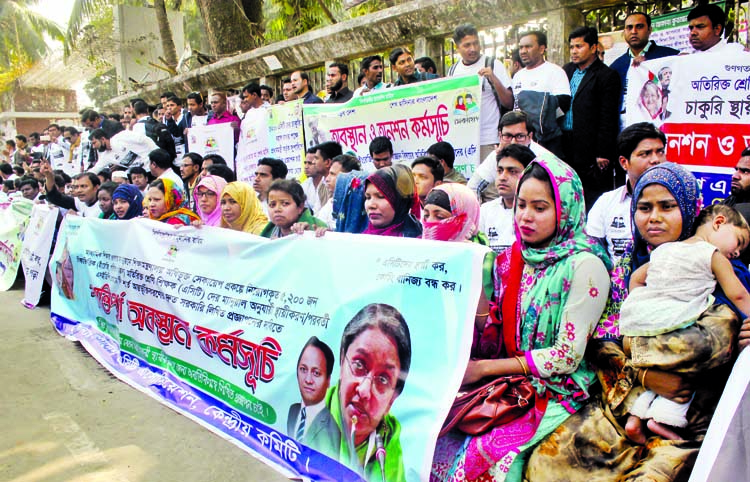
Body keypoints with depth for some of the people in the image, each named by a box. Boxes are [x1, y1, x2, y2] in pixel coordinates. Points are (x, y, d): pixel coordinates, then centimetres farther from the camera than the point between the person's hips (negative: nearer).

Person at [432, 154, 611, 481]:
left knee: (485, 452, -27)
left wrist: (484, 368, -14)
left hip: (557, 390, -5)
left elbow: (568, 355, -14)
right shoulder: (511, 260, 7)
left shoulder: (584, 266, -12)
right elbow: (495, 340, 8)